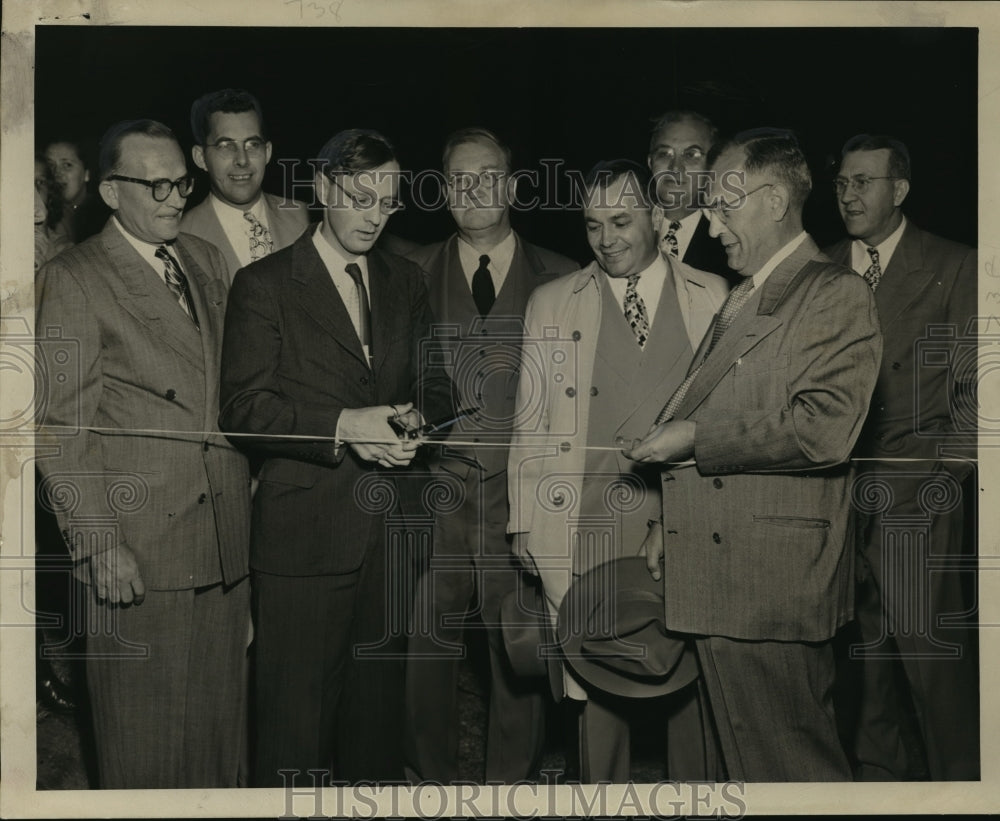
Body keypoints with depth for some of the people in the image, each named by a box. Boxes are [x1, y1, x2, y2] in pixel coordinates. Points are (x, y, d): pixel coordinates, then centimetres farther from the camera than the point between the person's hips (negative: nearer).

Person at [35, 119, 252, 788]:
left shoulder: (206, 260, 13)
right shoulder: (73, 280, -7)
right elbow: (63, 427, -10)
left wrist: (248, 473, 11)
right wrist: (99, 545, -14)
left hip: (226, 534, 6)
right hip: (138, 549, -5)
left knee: (221, 707, 14)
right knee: (145, 727, 6)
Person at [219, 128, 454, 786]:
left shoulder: (406, 281, 14)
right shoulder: (264, 285, -2)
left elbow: (433, 381, 19)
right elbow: (243, 407, -8)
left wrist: (416, 416, -4)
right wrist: (344, 425, -19)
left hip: (391, 527, 5)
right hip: (306, 528, -4)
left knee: (380, 703, 13)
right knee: (297, 713, -1)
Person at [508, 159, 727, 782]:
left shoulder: (715, 297, 8)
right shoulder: (551, 304, 10)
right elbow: (531, 420, 8)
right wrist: (526, 521, 4)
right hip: (591, 526, 0)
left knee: (697, 679, 4)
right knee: (598, 681, 4)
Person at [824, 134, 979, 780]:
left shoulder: (955, 268, 4)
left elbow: (975, 385, 2)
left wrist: (947, 475, -6)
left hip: (915, 486, -3)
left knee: (928, 639, -7)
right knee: (862, 639, 7)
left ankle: (962, 776, 8)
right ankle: (879, 769, 21)